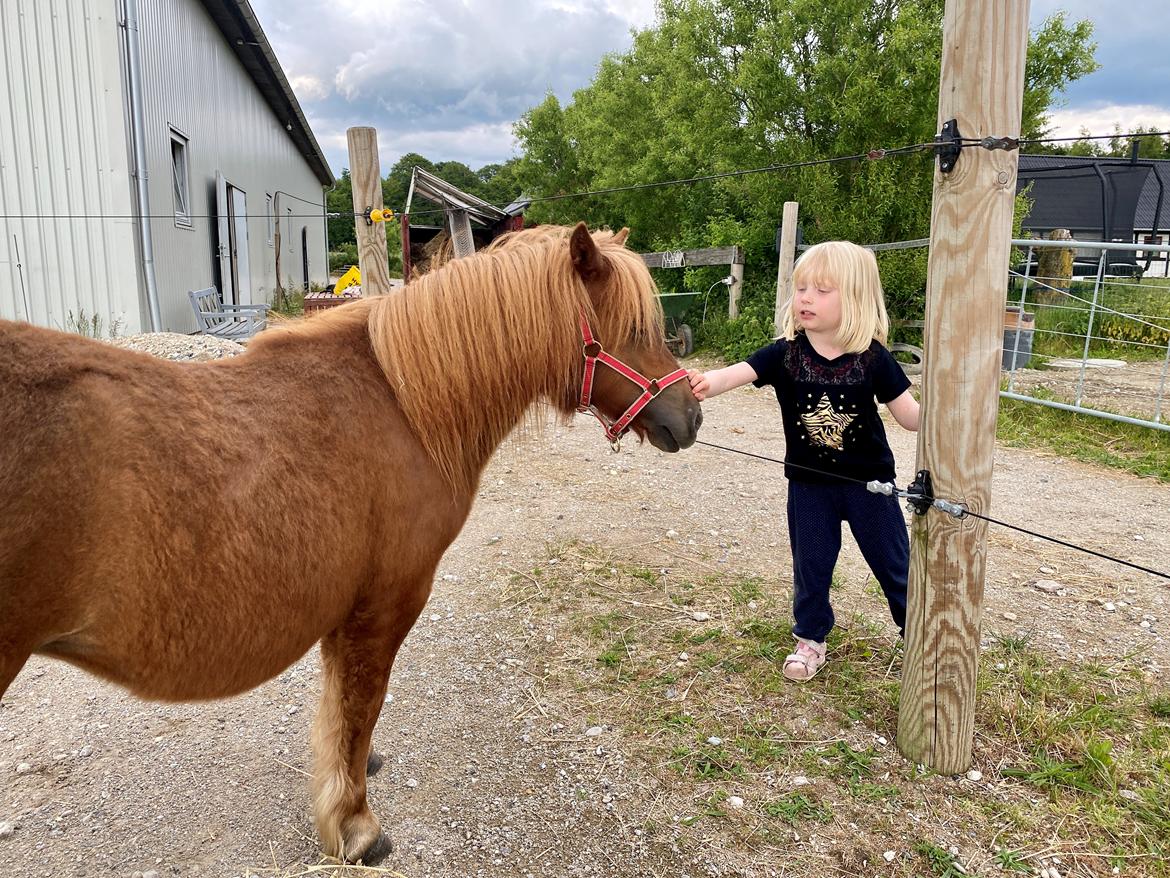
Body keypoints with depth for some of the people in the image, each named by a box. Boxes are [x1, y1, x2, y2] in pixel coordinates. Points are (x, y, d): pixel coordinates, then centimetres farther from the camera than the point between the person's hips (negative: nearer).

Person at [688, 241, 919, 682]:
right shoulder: (784, 354, -12)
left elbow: (909, 414, -8)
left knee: (894, 564, 14)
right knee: (810, 566, 13)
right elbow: (738, 372, -28)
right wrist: (705, 383, -49)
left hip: (868, 482, 0)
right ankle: (810, 640, 34)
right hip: (809, 484, 1)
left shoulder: (872, 358, -13)